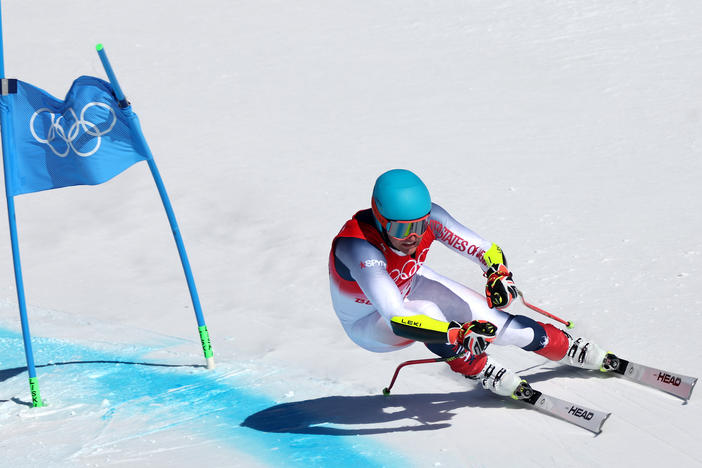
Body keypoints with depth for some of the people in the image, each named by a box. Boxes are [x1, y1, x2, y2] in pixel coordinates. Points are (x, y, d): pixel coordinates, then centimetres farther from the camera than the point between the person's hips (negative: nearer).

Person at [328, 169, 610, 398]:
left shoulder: (427, 217, -26)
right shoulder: (360, 248, -41)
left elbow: (486, 251, -16)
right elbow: (397, 320, -49)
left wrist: (499, 275, -38)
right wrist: (457, 333, -55)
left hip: (411, 285, 5)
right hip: (369, 323, -4)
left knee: (491, 322, -10)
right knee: (427, 311, -34)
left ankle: (572, 350, 13)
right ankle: (481, 370, -10)